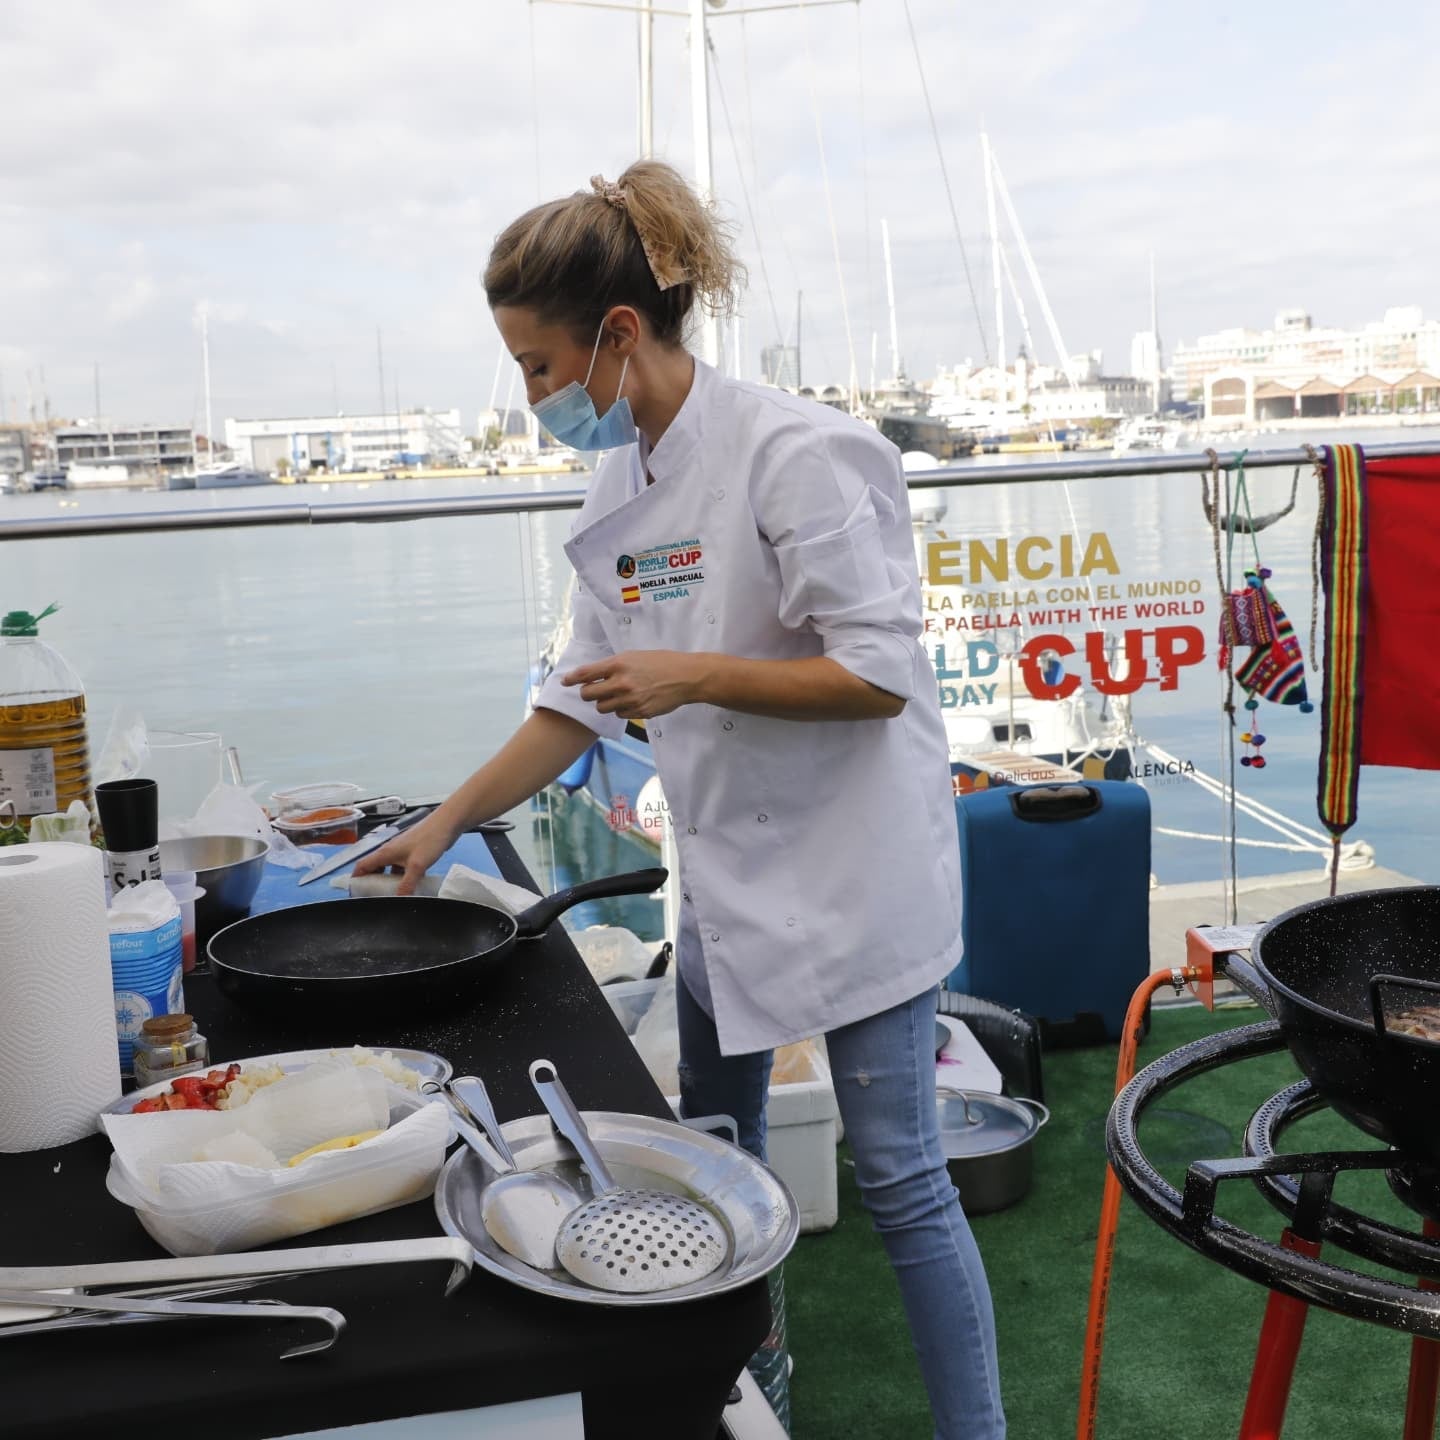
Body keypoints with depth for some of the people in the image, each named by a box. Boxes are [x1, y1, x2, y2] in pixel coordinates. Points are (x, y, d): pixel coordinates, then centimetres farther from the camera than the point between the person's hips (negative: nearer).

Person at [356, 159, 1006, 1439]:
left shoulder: (792, 453, -20)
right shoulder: (622, 486, 5)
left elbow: (881, 675, -21)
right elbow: (587, 693, 11)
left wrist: (695, 676, -24)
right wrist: (449, 822, 11)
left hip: (849, 866, -8)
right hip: (727, 872, 8)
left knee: (898, 1174, 1)